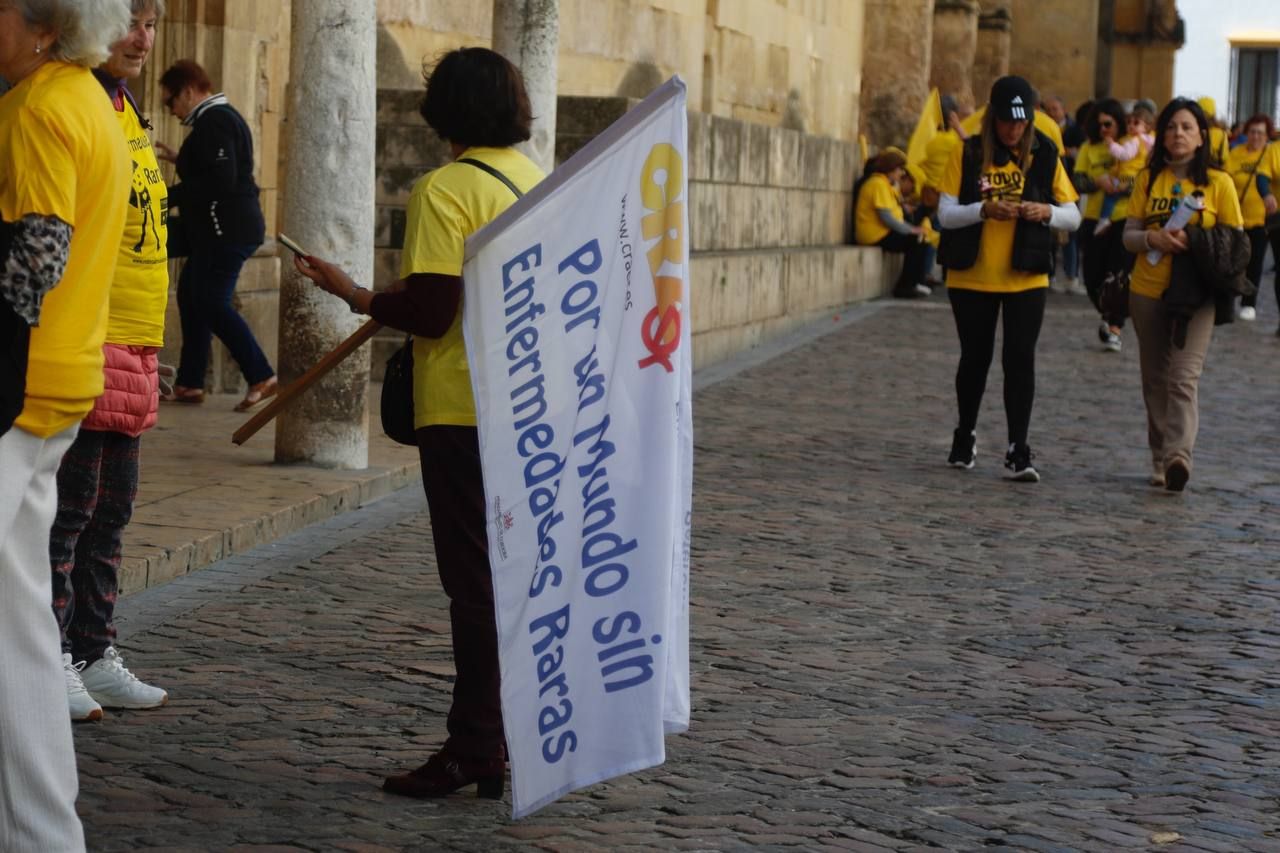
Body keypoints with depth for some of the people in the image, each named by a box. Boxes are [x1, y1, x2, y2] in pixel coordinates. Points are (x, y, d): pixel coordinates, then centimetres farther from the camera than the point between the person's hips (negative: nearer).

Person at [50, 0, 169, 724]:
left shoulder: (126, 112, 17)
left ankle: (94, 653, 22)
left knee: (112, 505, 13)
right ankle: (49, 662, 5)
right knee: (71, 504, -4)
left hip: (131, 345, 9)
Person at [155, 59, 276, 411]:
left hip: (226, 229, -11)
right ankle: (189, 382, 16)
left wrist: (168, 196, -19)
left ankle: (261, 376, -10)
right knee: (192, 294, 14)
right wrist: (180, 158, 19)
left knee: (212, 303, -9)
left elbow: (220, 180, -25)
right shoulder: (223, 116, 17)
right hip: (226, 227, 11)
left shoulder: (213, 122, -15)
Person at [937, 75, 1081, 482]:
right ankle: (965, 436, 32)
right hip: (972, 277, 0)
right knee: (975, 357, 11)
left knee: (1020, 359, -7)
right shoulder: (968, 155, -2)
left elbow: (1073, 216, 3)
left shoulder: (1045, 156, 1)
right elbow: (945, 213, -6)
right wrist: (984, 209, -24)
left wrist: (1047, 211, -19)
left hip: (1026, 279, 0)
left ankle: (1018, 451, -6)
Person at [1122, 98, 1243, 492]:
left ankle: (1178, 455, -29)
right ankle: (1161, 460, 17)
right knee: (1155, 380, 9)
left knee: (1183, 376, -18)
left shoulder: (1218, 183, 0)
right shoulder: (1148, 179, 6)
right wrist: (1154, 239, -15)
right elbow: (1128, 236, 6)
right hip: (1148, 292, 3)